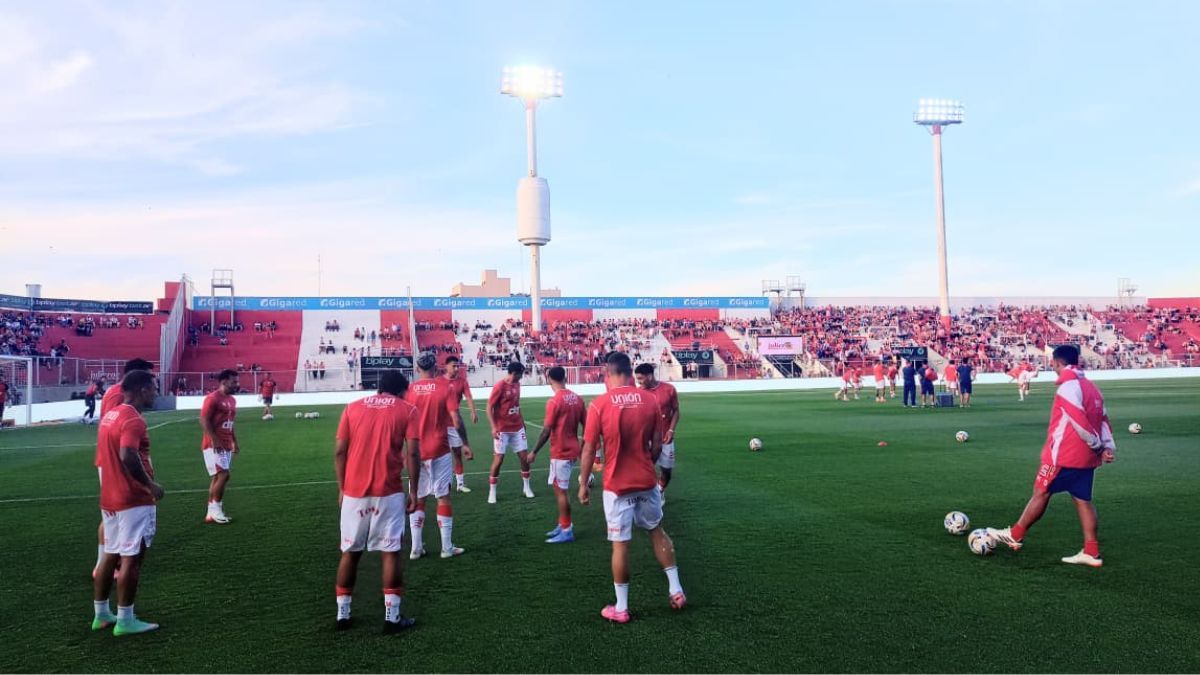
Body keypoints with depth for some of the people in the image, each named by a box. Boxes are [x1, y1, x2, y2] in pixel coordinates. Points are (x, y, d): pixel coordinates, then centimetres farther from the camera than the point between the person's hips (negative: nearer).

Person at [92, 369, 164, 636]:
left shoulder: (110, 415, 12)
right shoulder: (133, 420, -18)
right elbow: (128, 456, -31)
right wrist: (151, 485, -21)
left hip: (110, 498, 9)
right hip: (134, 500, -9)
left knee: (110, 555, 16)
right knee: (132, 559, -2)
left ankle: (101, 615, 24)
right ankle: (125, 620, 3)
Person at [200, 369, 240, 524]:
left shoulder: (232, 400, 14)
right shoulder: (212, 399, -12)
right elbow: (204, 421, -18)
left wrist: (235, 442, 18)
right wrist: (215, 441, -24)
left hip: (226, 445, 9)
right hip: (214, 445, -9)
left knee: (217, 477, 9)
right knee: (223, 475, -15)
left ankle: (212, 512, 14)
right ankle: (215, 507, -3)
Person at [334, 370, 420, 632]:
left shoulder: (352, 408, 11)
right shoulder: (407, 409, 3)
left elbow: (340, 452, 7)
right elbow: (412, 453, -5)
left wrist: (341, 489, 14)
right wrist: (413, 491, 1)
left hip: (354, 492, 3)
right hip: (388, 492, -3)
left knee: (350, 552, 14)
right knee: (391, 551, 4)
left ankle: (343, 613, 21)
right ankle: (392, 616, 5)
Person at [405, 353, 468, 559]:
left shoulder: (410, 390, -1)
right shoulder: (445, 387, -7)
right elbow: (456, 419, -11)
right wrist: (465, 444, -1)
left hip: (416, 452, 2)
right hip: (440, 450, -2)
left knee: (417, 498, 11)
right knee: (443, 497, 6)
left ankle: (416, 548, 13)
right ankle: (447, 547, 10)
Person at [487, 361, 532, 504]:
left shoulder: (517, 384, 6)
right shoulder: (499, 386, -15)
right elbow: (489, 407, -14)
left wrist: (522, 420, 18)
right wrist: (493, 427, -20)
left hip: (517, 428, 6)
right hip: (502, 430, -6)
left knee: (524, 457, 6)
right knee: (498, 459, -3)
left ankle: (527, 488, 22)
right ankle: (492, 492, 9)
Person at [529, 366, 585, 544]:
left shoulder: (554, 401, -17)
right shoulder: (577, 398, 5)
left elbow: (546, 431, -16)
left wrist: (534, 452, -7)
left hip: (560, 452, -8)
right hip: (572, 450, 8)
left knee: (561, 490, 0)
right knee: (560, 488, 19)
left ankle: (567, 531, 6)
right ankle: (563, 525, 25)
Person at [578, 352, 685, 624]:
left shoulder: (599, 404, -12)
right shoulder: (649, 400, -3)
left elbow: (589, 449, -9)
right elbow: (657, 445, 1)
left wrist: (583, 484, 2)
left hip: (617, 485, -3)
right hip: (647, 481, 3)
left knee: (620, 544, 5)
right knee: (657, 531, 23)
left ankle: (621, 608, 15)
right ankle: (675, 589, 26)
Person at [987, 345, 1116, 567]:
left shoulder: (1068, 387, -16)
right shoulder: (1090, 386, 13)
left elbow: (1080, 421, -22)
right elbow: (1103, 419, 10)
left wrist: (1097, 446, -11)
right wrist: (1108, 447, 3)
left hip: (1065, 454, -8)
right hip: (1086, 457, 8)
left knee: (1041, 492, 2)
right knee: (1083, 500, 10)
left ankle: (1015, 535, 12)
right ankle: (1091, 552, 10)